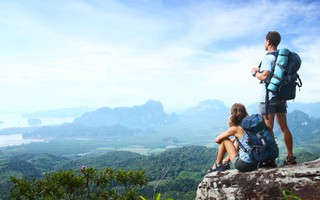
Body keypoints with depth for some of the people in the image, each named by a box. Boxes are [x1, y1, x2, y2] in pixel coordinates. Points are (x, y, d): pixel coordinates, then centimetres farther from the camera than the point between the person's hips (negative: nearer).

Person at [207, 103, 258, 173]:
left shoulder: (235, 129, -10)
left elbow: (217, 140, 2)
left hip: (243, 165, -7)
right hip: (254, 164, 7)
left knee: (224, 139, 6)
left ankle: (217, 165, 21)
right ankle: (224, 162, 37)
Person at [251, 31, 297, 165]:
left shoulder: (268, 57, -13)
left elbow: (265, 76, -24)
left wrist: (255, 73, -5)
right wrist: (260, 71, 16)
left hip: (269, 97, -8)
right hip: (281, 96, 8)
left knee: (268, 129, -4)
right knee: (284, 127, 12)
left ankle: (270, 159, 0)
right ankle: (290, 157, 17)